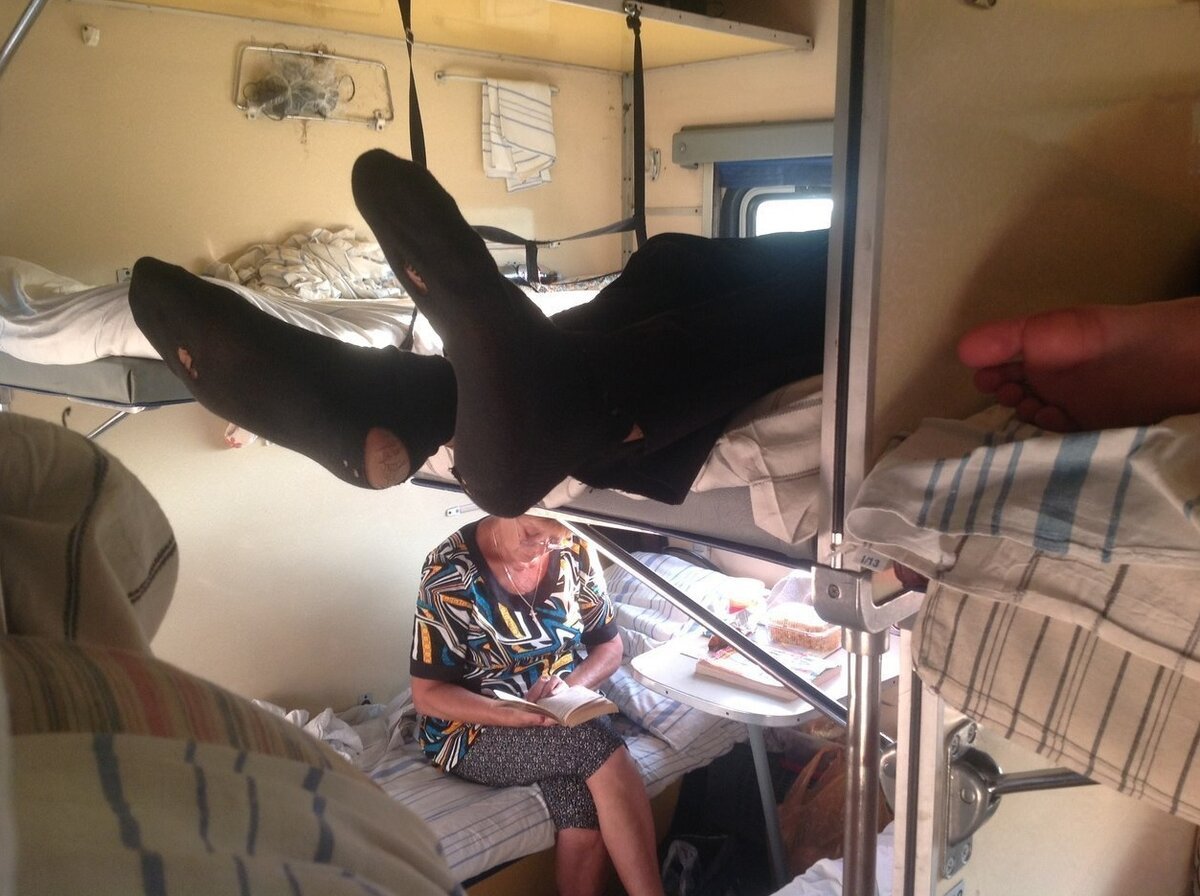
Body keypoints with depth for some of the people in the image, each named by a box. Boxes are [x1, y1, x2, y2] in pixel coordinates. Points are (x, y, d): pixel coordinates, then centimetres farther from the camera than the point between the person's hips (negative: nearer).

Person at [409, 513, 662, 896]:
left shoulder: (575, 553, -5)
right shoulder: (449, 573, -17)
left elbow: (609, 645, 6)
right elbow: (428, 694, -13)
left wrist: (569, 685, -15)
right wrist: (513, 715, -29)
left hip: (566, 720, 4)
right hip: (476, 729, -3)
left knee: (587, 829, -27)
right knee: (600, 745, -30)